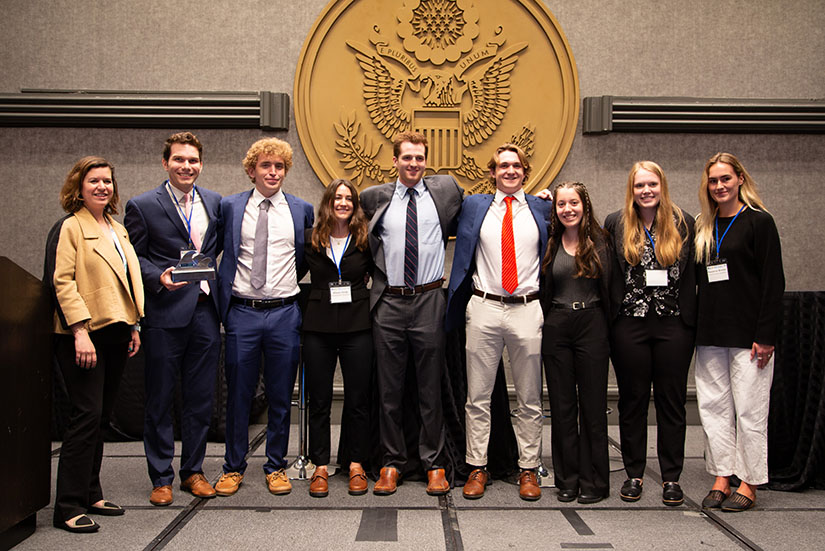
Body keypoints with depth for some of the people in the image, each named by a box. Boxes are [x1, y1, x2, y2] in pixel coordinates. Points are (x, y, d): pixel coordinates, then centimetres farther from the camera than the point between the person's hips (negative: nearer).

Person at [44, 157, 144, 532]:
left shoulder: (118, 230, 18)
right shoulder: (70, 227, -5)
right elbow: (62, 282, -13)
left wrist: (134, 326, 17)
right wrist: (80, 331, -21)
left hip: (114, 334, 7)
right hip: (84, 336, -7)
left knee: (101, 417, 11)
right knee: (87, 415, -8)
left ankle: (91, 495, 22)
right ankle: (68, 507, 0)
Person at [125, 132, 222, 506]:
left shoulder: (214, 202, 10)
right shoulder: (143, 206, -1)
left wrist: (210, 276, 7)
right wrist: (158, 277, -16)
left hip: (205, 311, 4)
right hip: (165, 313, -3)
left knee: (201, 398, 10)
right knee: (159, 399, 5)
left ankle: (193, 471, 24)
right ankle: (161, 478, 19)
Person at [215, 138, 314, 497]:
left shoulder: (302, 210, 6)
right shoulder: (230, 207, 4)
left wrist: (290, 282, 11)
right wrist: (224, 295, 6)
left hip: (284, 313, 1)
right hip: (242, 312, 0)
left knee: (281, 396, 8)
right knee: (238, 394, 7)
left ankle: (276, 467, 22)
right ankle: (234, 467, 21)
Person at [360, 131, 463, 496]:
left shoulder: (446, 189, 7)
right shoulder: (375, 197, 6)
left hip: (429, 301, 0)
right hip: (388, 303, 1)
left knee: (431, 389, 6)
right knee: (389, 388, 7)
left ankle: (434, 465, 17)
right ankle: (392, 463, 19)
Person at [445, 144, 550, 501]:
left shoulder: (542, 209, 8)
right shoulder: (474, 206, 9)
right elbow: (463, 256, 13)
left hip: (527, 309, 0)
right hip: (484, 309, 0)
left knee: (530, 398, 7)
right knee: (478, 396, 4)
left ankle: (528, 470, 18)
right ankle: (477, 468, 15)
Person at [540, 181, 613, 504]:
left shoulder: (600, 241, 2)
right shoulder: (550, 243, 7)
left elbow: (610, 287, 1)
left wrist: (610, 329, -3)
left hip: (591, 326, -2)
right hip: (556, 328, 2)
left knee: (593, 404, 3)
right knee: (562, 405, 6)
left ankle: (594, 481, 14)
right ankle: (567, 480, 17)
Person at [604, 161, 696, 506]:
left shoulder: (683, 223, 4)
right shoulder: (616, 225, 4)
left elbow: (691, 274, 6)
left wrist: (691, 320, -1)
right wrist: (609, 318, -1)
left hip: (674, 324, 0)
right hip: (630, 325, 0)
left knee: (671, 401, 6)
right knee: (632, 400, 8)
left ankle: (671, 477, 17)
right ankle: (634, 474, 20)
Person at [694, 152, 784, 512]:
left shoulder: (758, 222, -3)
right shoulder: (703, 227, 13)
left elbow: (773, 283, -8)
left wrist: (766, 336, -13)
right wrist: (696, 329, 7)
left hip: (747, 334, -5)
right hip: (710, 334, 6)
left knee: (749, 409, 1)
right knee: (713, 406, 8)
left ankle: (749, 483, 12)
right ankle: (721, 478, 18)